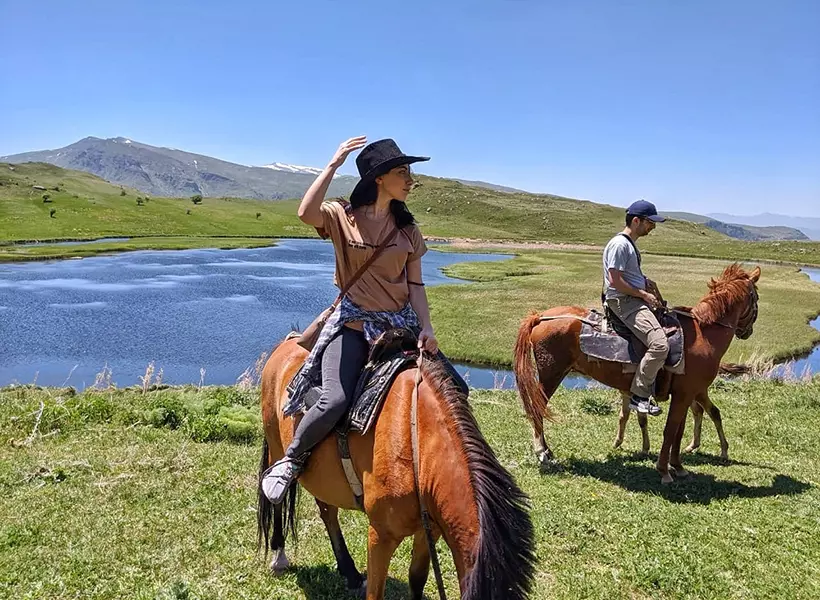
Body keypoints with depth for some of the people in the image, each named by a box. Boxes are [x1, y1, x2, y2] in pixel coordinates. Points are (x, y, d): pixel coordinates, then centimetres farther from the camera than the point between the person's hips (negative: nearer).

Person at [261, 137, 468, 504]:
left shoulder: (407, 228, 9)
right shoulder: (343, 217, -4)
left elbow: (415, 283, 8)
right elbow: (306, 213, -26)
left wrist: (426, 328, -5)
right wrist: (334, 164, -22)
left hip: (401, 324, 5)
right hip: (353, 325, -5)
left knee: (455, 390, -2)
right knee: (335, 400, -26)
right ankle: (290, 461, 2)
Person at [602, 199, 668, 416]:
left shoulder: (631, 244, 19)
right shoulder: (619, 244, -14)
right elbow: (615, 280, -20)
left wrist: (646, 281, 11)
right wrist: (644, 294, -14)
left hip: (636, 299, 11)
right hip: (623, 302, -11)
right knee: (660, 345, -24)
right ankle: (638, 396, -14)